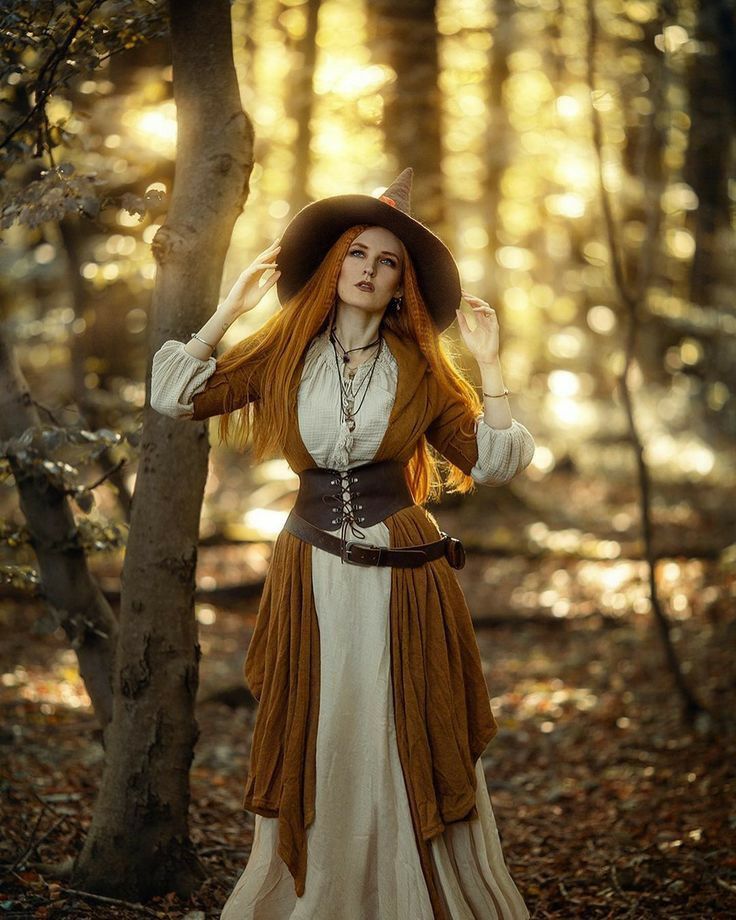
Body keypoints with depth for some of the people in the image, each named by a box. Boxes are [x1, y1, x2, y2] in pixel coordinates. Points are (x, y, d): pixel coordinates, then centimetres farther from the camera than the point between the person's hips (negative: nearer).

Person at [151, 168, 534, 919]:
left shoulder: (421, 370, 5)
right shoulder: (284, 354, 5)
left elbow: (495, 463, 2)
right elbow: (174, 396, -2)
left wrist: (488, 361, -2)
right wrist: (232, 307, -1)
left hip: (402, 578, -1)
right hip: (312, 576, 1)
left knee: (409, 758, 2)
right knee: (314, 760, 8)